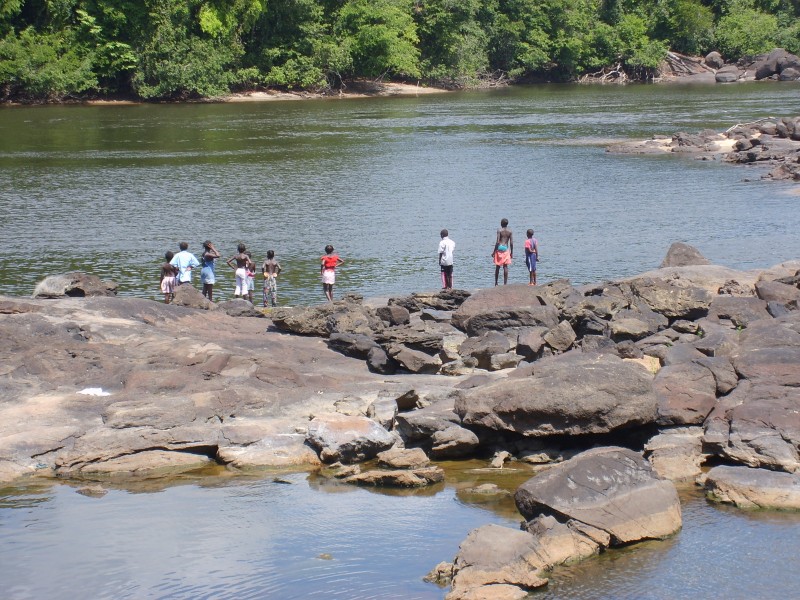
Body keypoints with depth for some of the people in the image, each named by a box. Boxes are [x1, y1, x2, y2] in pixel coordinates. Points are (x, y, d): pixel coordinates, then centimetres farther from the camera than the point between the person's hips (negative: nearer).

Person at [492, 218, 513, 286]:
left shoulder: (499, 230, -7)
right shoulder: (510, 231, 4)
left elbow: (497, 242, -12)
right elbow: (511, 243, 3)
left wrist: (494, 251, -7)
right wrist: (511, 252, 11)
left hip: (499, 248, -3)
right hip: (506, 249, 3)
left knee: (497, 267, 5)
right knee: (505, 267, 4)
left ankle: (496, 282, 7)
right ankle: (505, 283, 1)